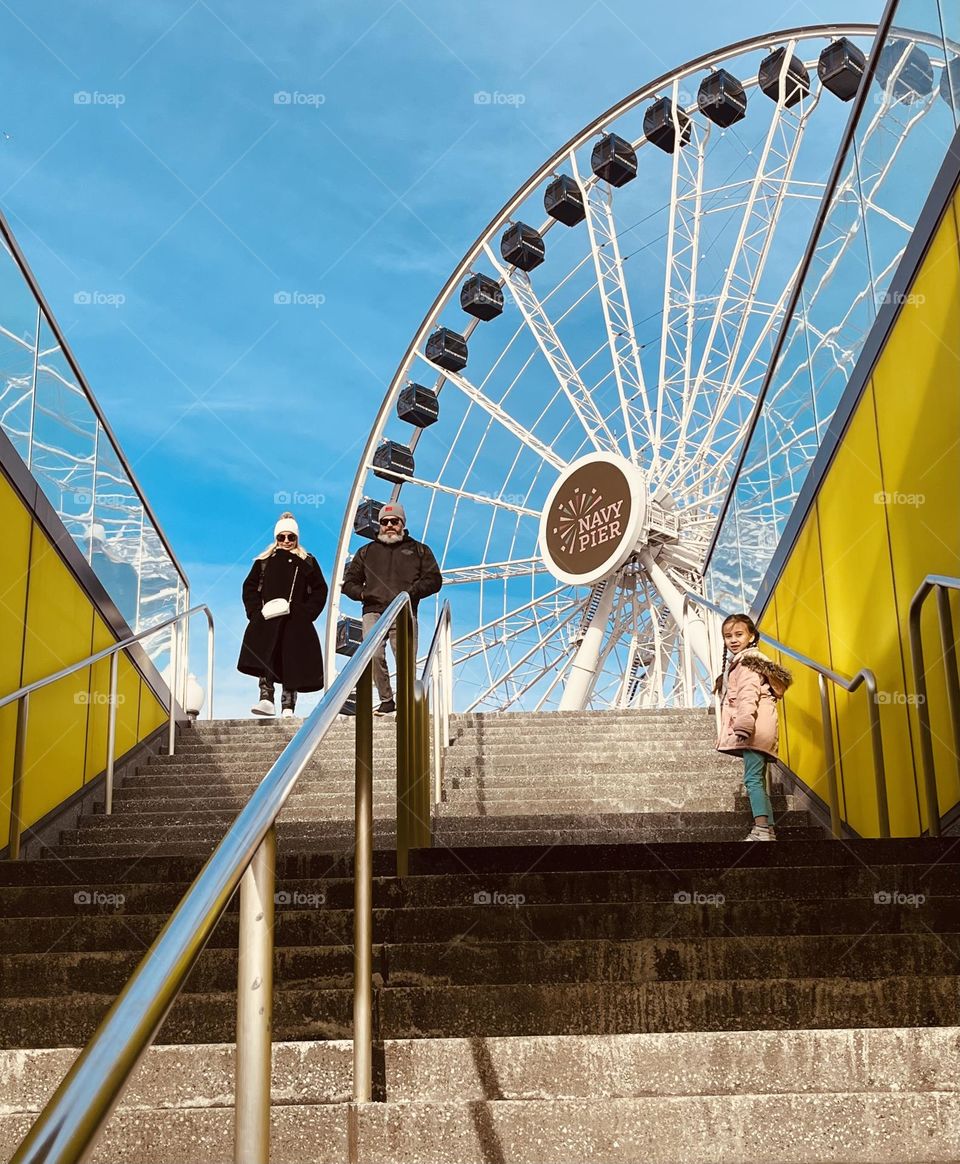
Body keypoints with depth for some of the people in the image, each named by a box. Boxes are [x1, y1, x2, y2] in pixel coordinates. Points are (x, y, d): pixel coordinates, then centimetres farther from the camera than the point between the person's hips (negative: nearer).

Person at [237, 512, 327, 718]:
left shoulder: (307, 562, 12)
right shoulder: (264, 561, 14)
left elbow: (320, 590, 10)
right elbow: (250, 587, 14)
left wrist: (306, 613, -2)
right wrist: (256, 612, -1)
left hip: (295, 623, 0)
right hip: (267, 620, 0)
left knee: (292, 663, -3)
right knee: (264, 658, -20)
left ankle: (288, 707, -1)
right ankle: (266, 699, -26)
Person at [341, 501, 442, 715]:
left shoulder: (419, 550, 17)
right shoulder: (367, 551, 23)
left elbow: (434, 580, 8)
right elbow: (349, 582, 24)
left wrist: (411, 592, -8)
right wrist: (362, 593, 2)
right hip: (373, 612, 1)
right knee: (374, 655, -17)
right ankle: (386, 701, -5)